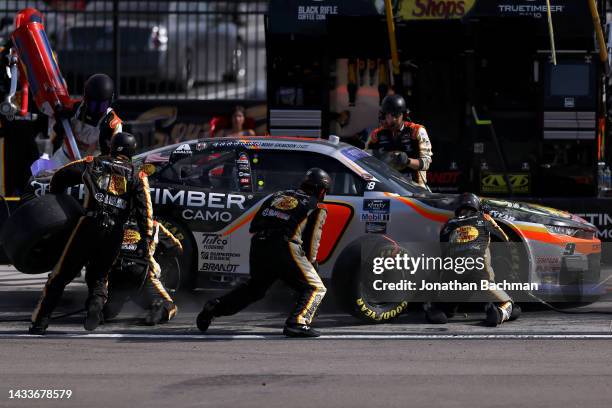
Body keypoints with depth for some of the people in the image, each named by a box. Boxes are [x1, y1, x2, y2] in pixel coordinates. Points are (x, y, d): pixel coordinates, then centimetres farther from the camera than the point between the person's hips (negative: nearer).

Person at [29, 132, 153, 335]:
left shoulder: (93, 164, 14)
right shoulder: (136, 175, 13)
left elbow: (61, 176, 14)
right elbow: (144, 207, 1)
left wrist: (54, 197, 31)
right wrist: (146, 237, -4)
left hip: (89, 226, -1)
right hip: (115, 233, 1)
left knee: (62, 274, 5)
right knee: (98, 276, 19)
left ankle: (40, 321, 0)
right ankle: (97, 301, -14)